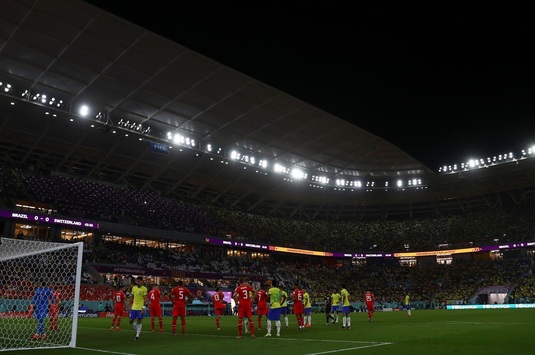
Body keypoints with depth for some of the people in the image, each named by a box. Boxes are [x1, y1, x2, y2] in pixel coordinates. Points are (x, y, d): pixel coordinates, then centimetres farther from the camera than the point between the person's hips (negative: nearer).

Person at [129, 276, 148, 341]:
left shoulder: (144, 289, -9)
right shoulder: (133, 288, 7)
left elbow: (145, 299, -12)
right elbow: (131, 297, 15)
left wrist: (144, 308, -18)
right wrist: (130, 306, 12)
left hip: (141, 308, -5)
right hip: (134, 307, 5)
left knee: (139, 321, -2)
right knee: (131, 321, 5)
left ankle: (137, 336, 6)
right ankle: (138, 331, 27)